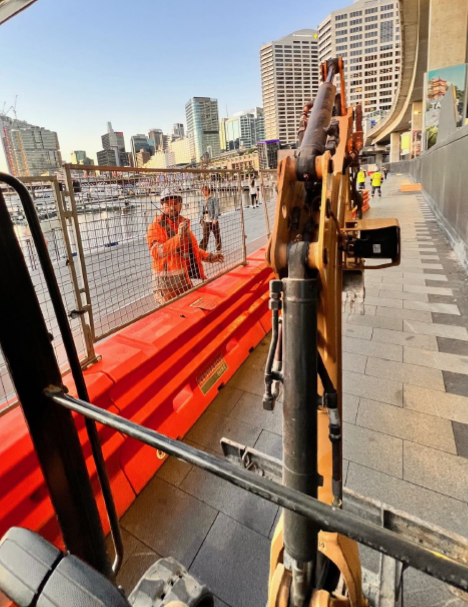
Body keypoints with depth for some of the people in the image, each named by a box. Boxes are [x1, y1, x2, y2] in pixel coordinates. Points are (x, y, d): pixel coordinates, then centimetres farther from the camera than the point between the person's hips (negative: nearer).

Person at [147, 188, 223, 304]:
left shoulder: (183, 223, 12)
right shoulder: (156, 226, -11)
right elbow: (157, 252, -25)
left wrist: (209, 257, 19)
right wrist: (178, 236, -30)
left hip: (185, 279, 8)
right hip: (167, 282, -7)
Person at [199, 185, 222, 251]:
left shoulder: (214, 199, -3)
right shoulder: (202, 201, 13)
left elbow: (217, 209, -9)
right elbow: (201, 211, 17)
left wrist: (215, 219, -17)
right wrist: (201, 219, 4)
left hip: (213, 221, -3)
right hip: (206, 222, 3)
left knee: (217, 236, 8)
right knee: (205, 237, -3)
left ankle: (218, 250, 23)